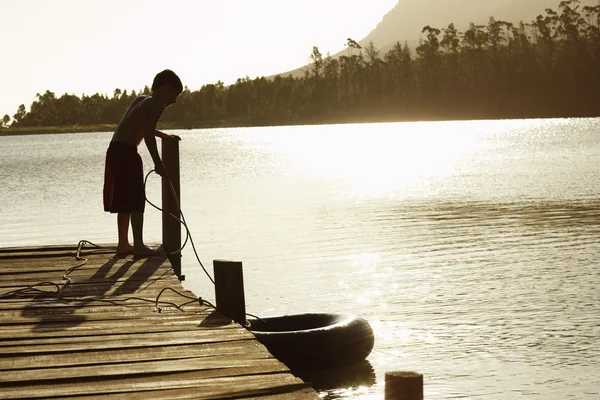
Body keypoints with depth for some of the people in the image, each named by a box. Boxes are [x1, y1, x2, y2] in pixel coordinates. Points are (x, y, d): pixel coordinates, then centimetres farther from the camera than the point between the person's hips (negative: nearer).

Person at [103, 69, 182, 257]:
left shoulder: (139, 100, 21)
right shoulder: (157, 104, -5)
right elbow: (148, 135, -13)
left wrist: (164, 136, 46)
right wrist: (158, 162, -7)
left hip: (114, 150, 9)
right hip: (127, 152, -9)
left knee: (125, 201, 15)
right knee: (136, 201, -5)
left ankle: (123, 244, 22)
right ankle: (138, 245, -7)